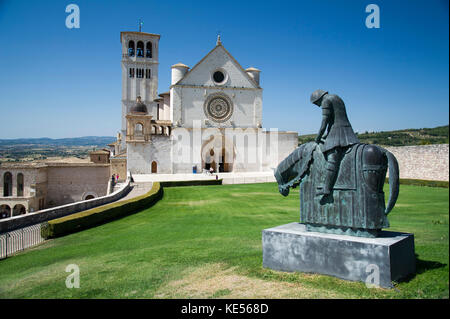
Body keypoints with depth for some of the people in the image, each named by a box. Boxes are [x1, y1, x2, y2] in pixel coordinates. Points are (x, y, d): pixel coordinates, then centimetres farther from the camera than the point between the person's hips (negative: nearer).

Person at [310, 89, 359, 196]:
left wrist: (318, 138, -5)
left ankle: (327, 188, -31)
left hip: (336, 132, -10)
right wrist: (327, 135, 24)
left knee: (332, 160, -20)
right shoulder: (337, 98, 25)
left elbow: (325, 122, -11)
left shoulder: (326, 101, -3)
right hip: (348, 131, 10)